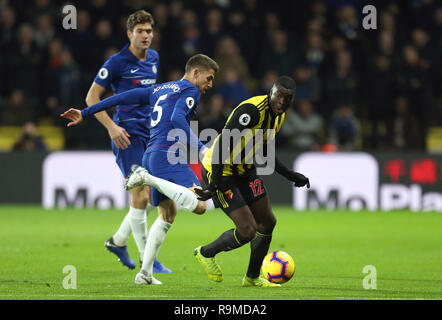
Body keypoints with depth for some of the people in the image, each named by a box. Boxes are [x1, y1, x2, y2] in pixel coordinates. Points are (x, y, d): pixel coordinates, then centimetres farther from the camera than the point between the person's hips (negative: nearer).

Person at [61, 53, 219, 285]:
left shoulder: (159, 90, 26)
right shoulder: (190, 90, 2)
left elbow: (122, 98, 22)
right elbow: (177, 118, -17)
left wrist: (85, 113, 25)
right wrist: (200, 148, -21)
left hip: (151, 157, 9)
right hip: (168, 155, -9)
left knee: (167, 216, 21)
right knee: (199, 206, -24)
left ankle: (145, 273, 13)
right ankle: (147, 178, -19)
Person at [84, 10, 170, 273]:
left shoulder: (153, 58, 12)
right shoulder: (117, 62, -9)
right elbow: (92, 98, -7)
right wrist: (111, 126, -17)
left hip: (150, 132, 7)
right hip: (127, 133, -7)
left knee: (154, 196, 8)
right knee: (140, 195, -11)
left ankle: (118, 241, 27)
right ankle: (147, 259, -4)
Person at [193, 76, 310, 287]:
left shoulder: (279, 116, 4)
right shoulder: (253, 110, -27)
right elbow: (223, 142, -30)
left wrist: (291, 175, 17)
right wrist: (216, 183, -33)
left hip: (244, 170, 10)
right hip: (219, 169, -10)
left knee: (267, 222, 12)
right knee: (247, 231, -12)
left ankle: (252, 277, 30)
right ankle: (206, 253, 16)